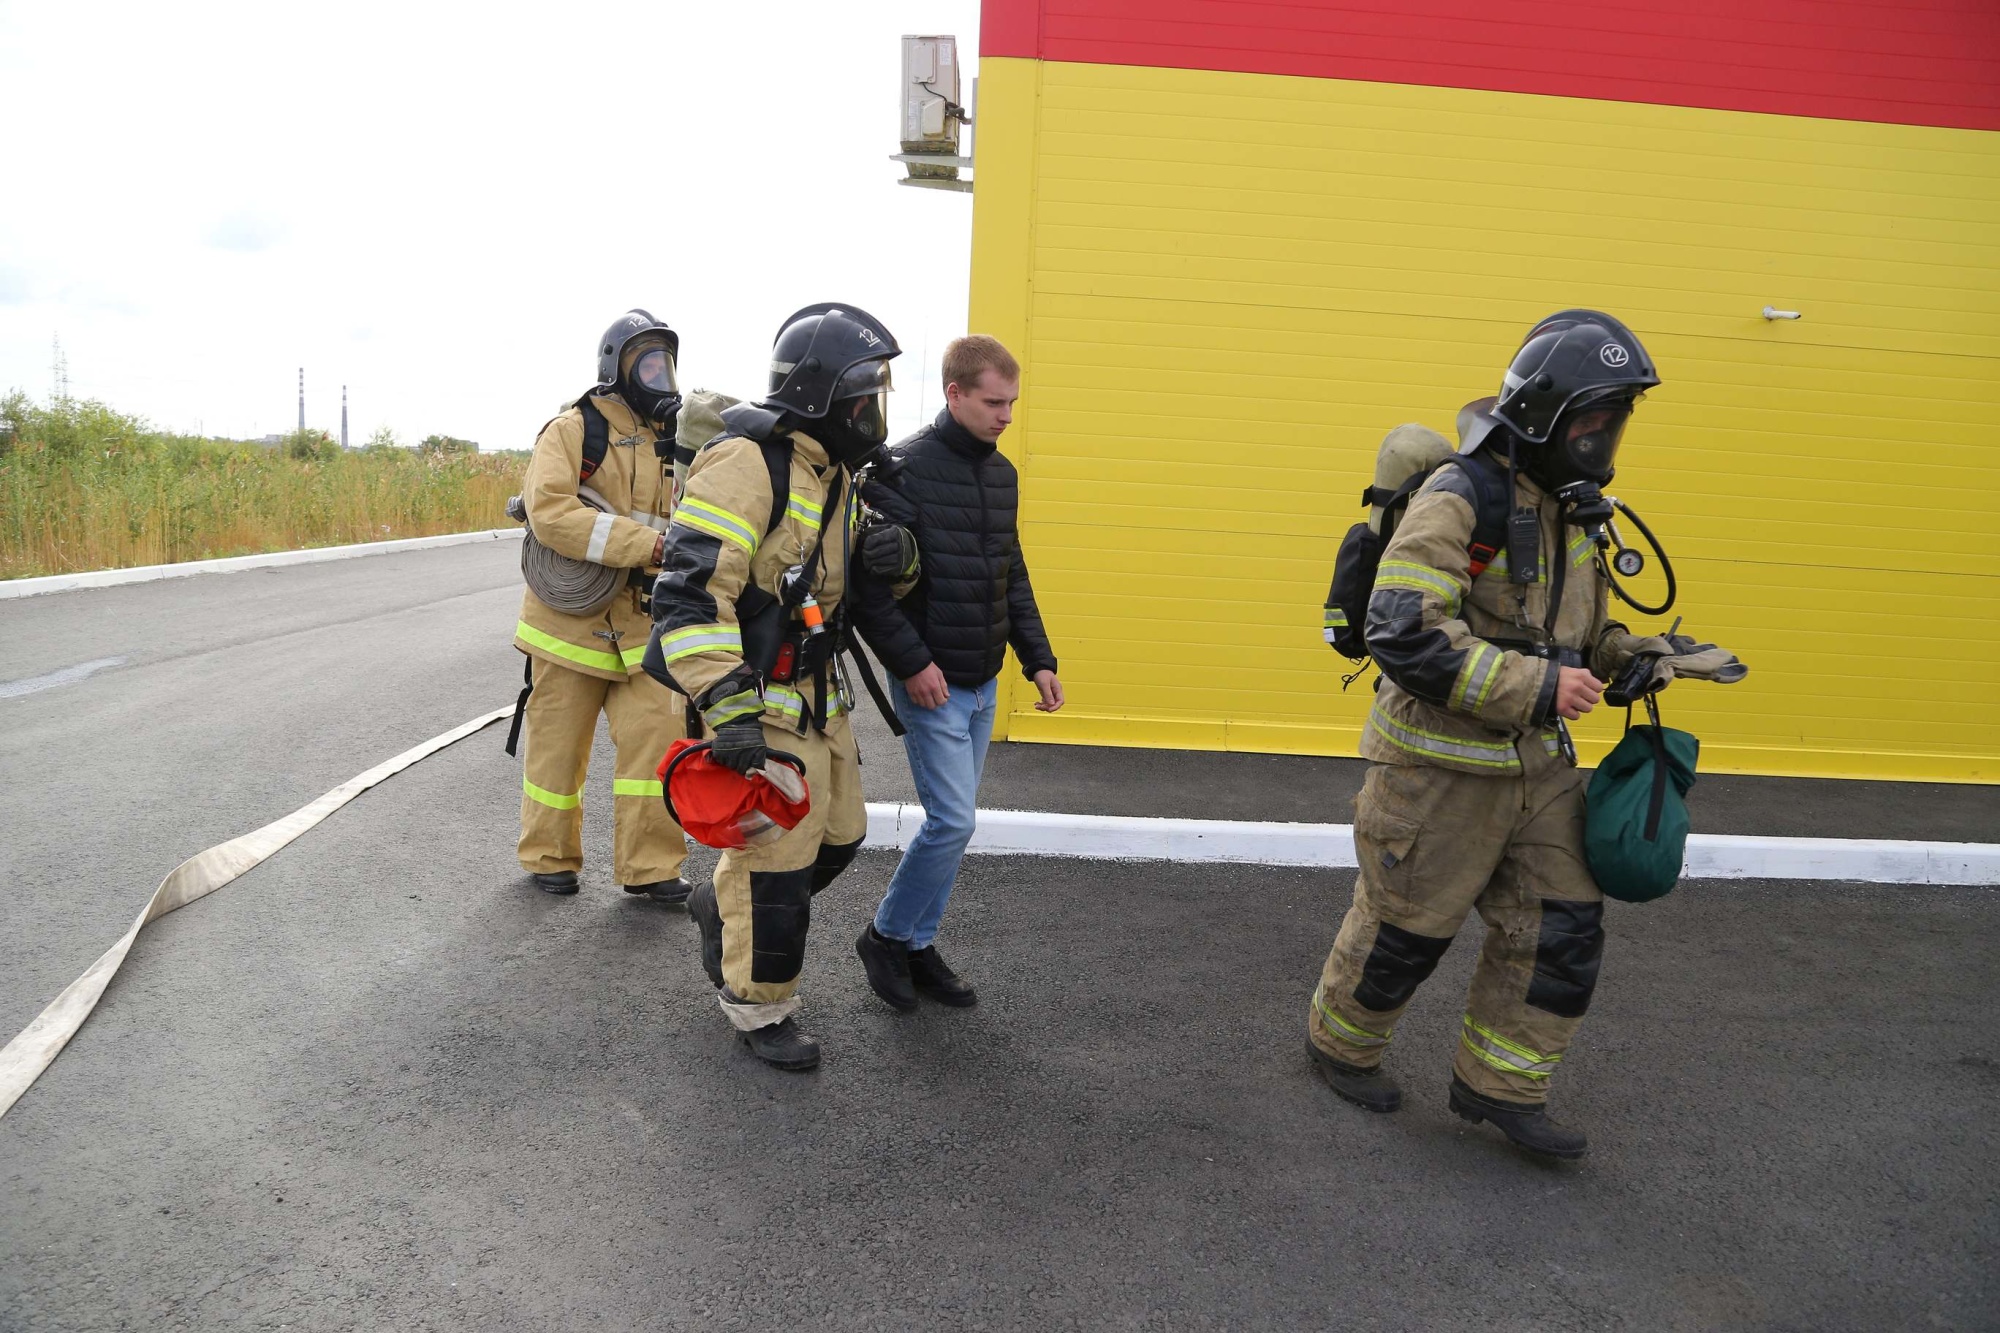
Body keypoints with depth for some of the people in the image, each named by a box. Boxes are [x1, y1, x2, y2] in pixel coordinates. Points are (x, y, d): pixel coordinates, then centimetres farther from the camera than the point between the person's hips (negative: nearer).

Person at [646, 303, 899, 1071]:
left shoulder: (833, 474, 12)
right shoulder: (746, 462, -20)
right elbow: (690, 591, -26)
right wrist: (728, 708, -31)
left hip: (814, 692, 9)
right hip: (755, 700, -9)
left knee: (838, 834, 18)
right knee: (778, 859, 0)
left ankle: (721, 907, 42)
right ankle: (759, 1008, 22)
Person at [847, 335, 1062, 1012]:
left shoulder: (1001, 472, 10)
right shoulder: (904, 468, -14)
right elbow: (868, 581, -17)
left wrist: (1038, 659, 11)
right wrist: (912, 663, -18)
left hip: (984, 683, 7)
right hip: (932, 682, -7)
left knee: (953, 820, 12)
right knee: (953, 820, -7)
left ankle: (918, 944, 27)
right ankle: (887, 935, 16)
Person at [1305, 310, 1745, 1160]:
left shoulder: (1568, 509, 9)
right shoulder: (1460, 499, -19)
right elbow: (1402, 634, -29)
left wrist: (1627, 653, 2)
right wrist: (1536, 687, -28)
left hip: (1538, 766, 8)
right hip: (1441, 767, -8)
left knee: (1563, 926, 11)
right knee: (1407, 928, 8)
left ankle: (1498, 1085, 27)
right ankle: (1339, 1043, 34)